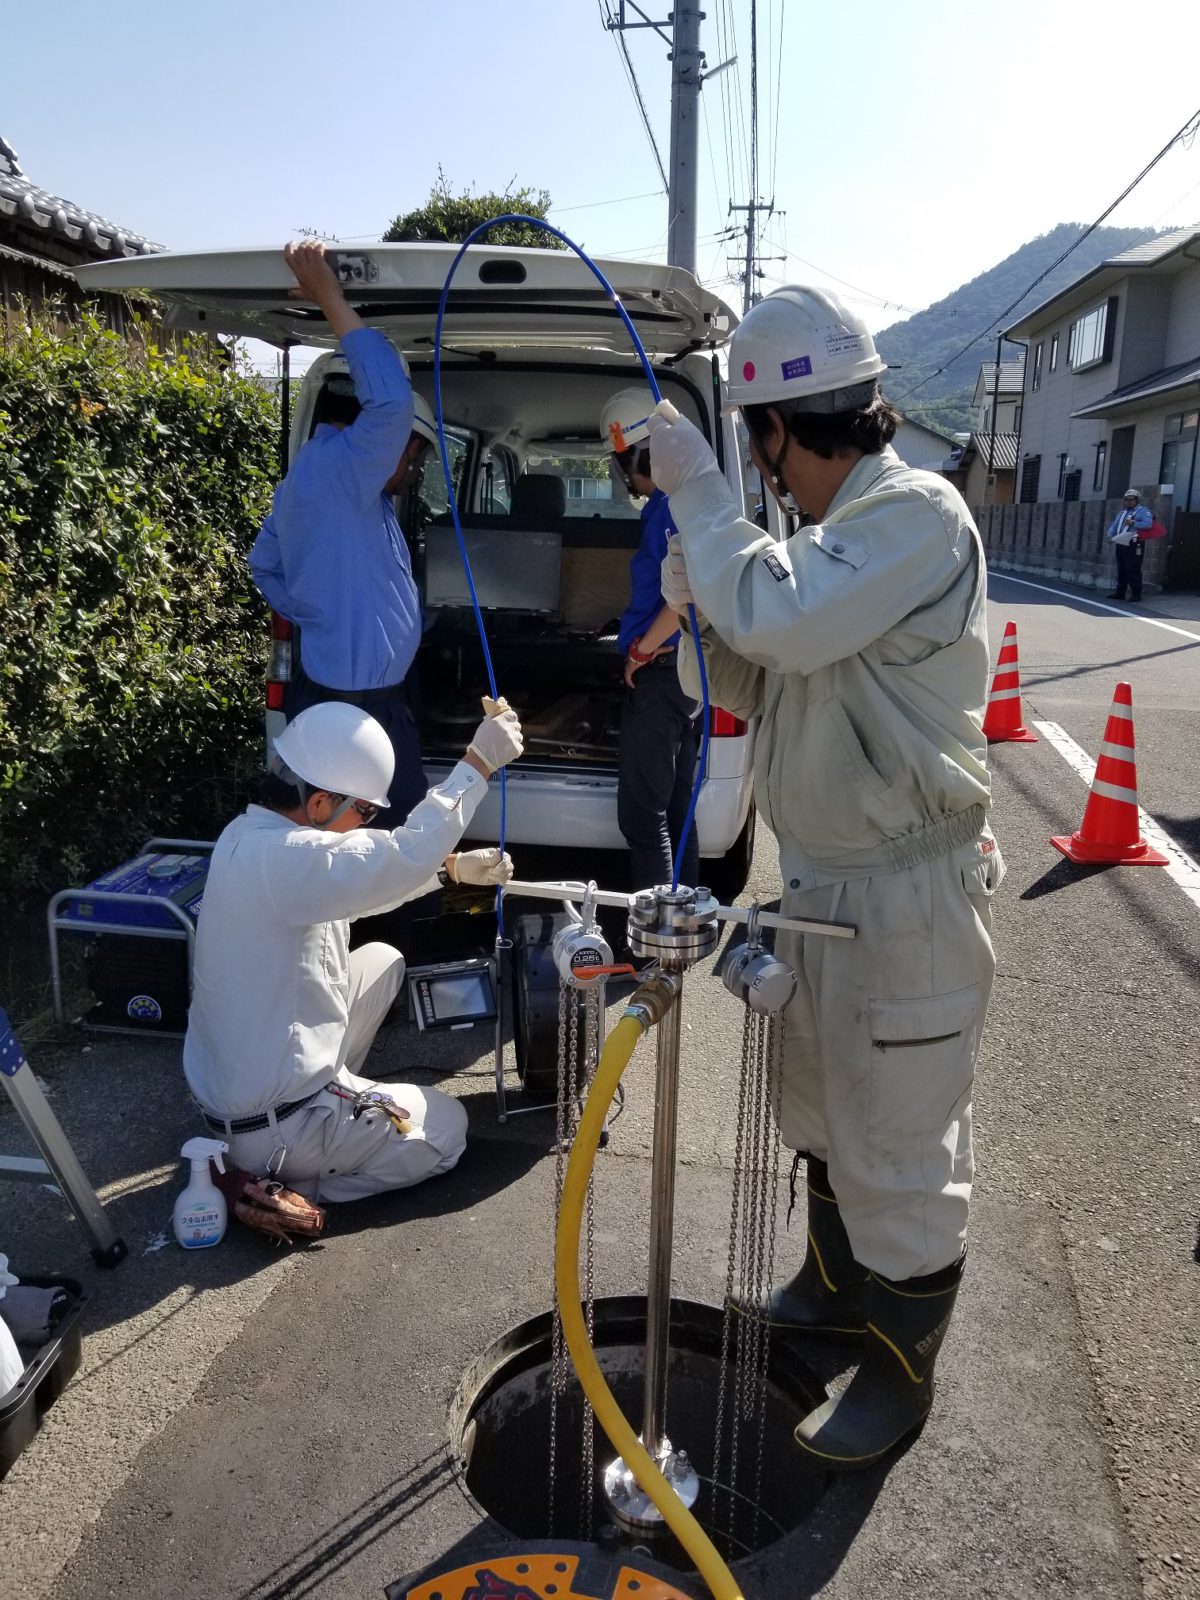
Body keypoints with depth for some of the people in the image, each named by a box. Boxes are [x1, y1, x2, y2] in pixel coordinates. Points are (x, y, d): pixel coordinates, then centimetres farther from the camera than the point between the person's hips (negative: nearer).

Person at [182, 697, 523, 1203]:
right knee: (446, 1132, 11)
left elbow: (365, 879, 12)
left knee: (383, 961, 18)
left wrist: (454, 866, 4)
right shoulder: (282, 858, -30)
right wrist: (478, 763, -26)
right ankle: (274, 1181, 1)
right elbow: (407, 853, -34)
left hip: (232, 1081, 9)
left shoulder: (251, 835, 1)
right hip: (274, 1126, -9)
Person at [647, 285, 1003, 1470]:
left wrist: (694, 486, -20)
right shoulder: (833, 528, 10)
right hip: (820, 879, 9)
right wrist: (696, 608, -4)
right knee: (821, 1113, 25)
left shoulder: (918, 516, -18)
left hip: (908, 894, -9)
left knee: (896, 1145, 7)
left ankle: (900, 1368, 29)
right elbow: (761, 688, 13)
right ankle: (836, 1283, 48)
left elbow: (774, 616, -34)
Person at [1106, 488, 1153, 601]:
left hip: (1133, 545, -7)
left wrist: (1134, 523, -28)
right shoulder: (1122, 512, 22)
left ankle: (1136, 593, -6)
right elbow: (1114, 525, 16)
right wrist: (1110, 536, -1)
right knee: (1121, 570, 10)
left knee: (1133, 570, -8)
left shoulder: (1143, 510, -1)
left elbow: (1148, 523, -16)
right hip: (1120, 544, 7)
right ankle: (1120, 592, 16)